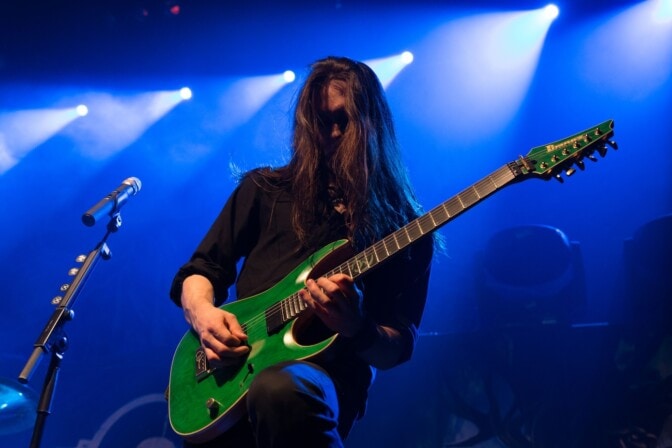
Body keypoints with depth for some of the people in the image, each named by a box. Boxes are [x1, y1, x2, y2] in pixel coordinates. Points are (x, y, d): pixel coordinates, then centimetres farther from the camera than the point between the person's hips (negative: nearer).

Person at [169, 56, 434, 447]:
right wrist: (204, 315, -7)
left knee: (280, 390, -37)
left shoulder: (403, 225, 8)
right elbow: (199, 271, 16)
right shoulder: (265, 189, 15)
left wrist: (356, 328, -19)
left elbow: (398, 348, 4)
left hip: (326, 374, 0)